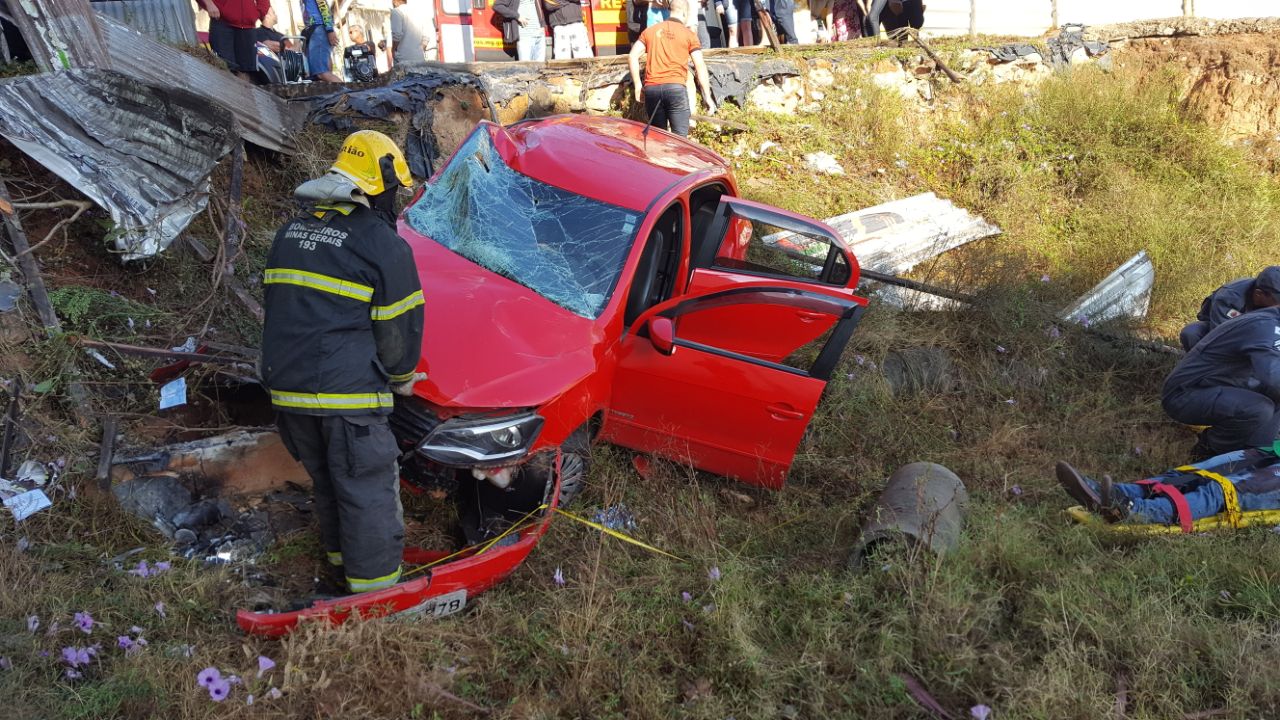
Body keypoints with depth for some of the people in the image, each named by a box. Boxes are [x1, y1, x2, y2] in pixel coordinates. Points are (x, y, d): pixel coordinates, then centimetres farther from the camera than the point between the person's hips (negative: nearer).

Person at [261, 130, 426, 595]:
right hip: (348, 393, -7)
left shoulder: (290, 233, 13)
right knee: (369, 491, 4)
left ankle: (342, 559, 39)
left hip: (286, 386, 8)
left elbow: (276, 304, 20)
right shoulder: (383, 244, -10)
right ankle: (374, 589, 12)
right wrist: (402, 377, 12)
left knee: (328, 482, 23)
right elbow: (400, 325, -6)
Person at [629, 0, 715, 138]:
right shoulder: (689, 34, 6)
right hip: (675, 88, -4)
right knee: (680, 137, -4)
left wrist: (638, 85, 12)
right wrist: (707, 96, 5)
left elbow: (632, 57, 10)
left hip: (651, 89, 4)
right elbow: (700, 66, 2)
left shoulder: (650, 31, 16)